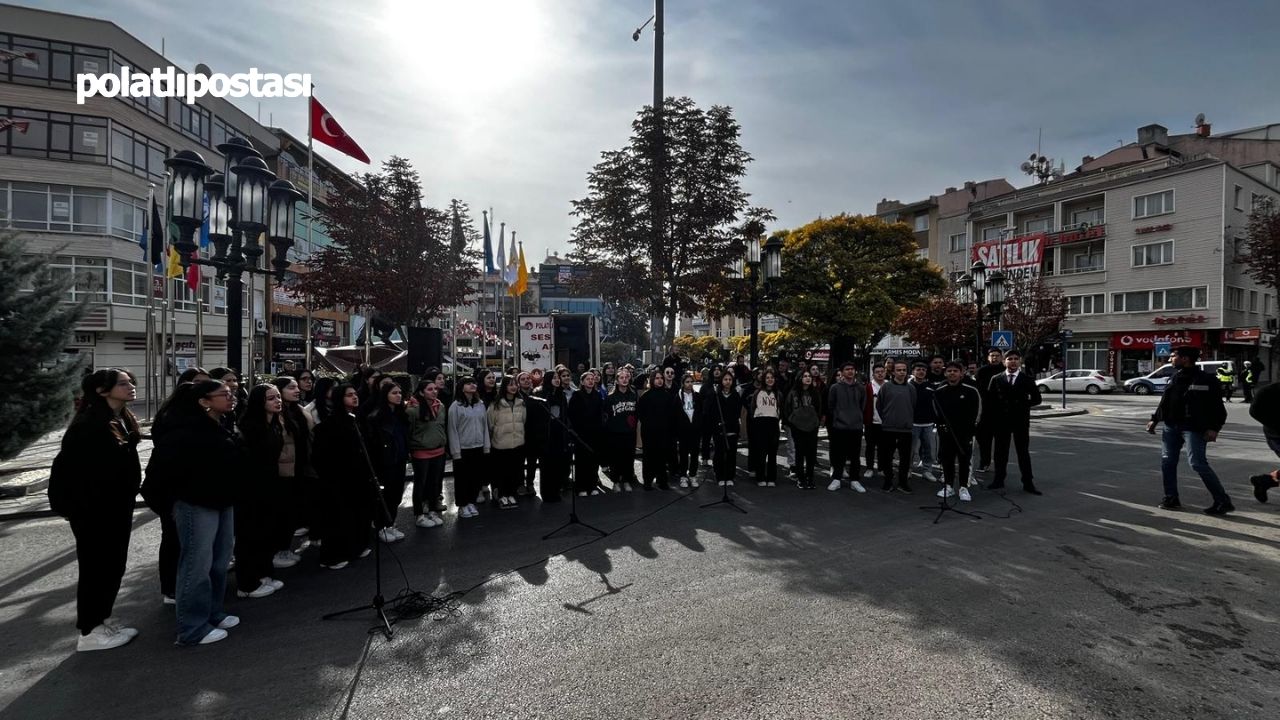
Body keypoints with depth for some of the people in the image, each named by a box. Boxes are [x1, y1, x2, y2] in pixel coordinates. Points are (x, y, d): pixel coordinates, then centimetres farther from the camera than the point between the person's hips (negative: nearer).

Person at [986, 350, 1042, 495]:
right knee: (1000, 452, 8)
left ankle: (1028, 483, 11)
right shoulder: (996, 379, 3)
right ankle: (999, 480, 17)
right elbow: (989, 399, 4)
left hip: (1021, 421, -1)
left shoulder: (1027, 379, 2)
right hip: (1001, 421, 1)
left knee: (1023, 452, 5)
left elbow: (1036, 399, 4)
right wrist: (996, 410, -6)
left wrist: (1023, 405, -7)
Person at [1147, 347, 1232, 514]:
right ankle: (1171, 498, 15)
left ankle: (1223, 501, 1)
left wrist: (1214, 428, -18)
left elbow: (1217, 407, -10)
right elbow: (1164, 402, 18)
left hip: (1194, 429, -7)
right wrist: (1155, 420, 14)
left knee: (1198, 464, -11)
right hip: (1171, 427, 7)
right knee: (1167, 462, 6)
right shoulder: (1173, 379, 11)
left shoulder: (1207, 380, -8)